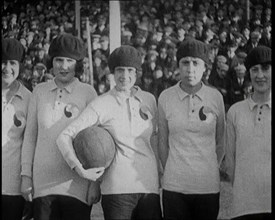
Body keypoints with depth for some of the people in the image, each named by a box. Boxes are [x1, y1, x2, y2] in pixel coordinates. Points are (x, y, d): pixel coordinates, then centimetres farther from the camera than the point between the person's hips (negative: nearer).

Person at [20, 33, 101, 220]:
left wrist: (95, 182, -4)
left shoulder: (88, 92, 0)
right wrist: (26, 175, 7)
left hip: (76, 186, -2)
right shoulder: (39, 91, 9)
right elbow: (30, 136, 12)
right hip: (42, 183, 3)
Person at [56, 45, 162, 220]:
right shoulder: (101, 104, -2)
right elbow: (64, 137, -3)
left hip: (149, 185, 4)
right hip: (117, 187, -4)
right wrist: (80, 169, -13)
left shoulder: (149, 100, 11)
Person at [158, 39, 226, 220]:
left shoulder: (216, 97, -1)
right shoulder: (165, 97, -1)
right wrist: (171, 172, 8)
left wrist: (210, 171, 10)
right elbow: (163, 142, 6)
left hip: (209, 186, 0)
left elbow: (221, 142, 9)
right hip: (174, 186, 0)